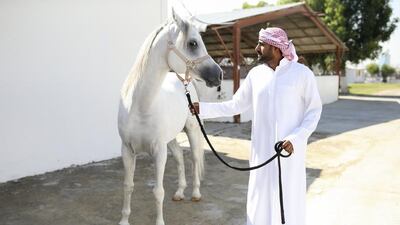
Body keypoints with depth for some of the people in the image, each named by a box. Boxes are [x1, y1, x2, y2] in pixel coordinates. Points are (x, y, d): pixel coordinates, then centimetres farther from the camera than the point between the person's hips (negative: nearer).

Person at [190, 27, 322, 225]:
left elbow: (314, 109, -4)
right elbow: (235, 106, 6)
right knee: (260, 196, 13)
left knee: (289, 197, 8)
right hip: (262, 149, 4)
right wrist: (203, 108, -3)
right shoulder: (255, 74, 3)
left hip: (290, 149, -3)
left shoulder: (301, 73, -8)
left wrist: (296, 138, -16)